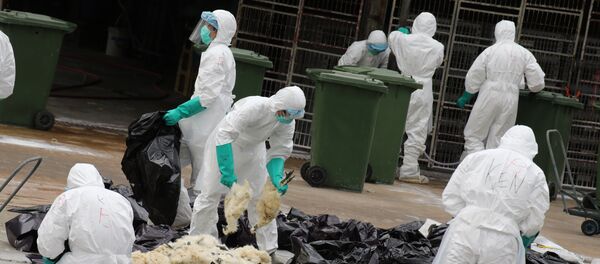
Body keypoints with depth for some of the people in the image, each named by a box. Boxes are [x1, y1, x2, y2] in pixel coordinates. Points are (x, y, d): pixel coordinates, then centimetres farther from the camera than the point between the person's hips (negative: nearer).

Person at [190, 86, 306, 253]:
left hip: (254, 150, 5)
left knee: (260, 197, 3)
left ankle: (269, 249, 10)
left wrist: (277, 177, -30)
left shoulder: (288, 123, -18)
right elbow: (225, 134, -43)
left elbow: (278, 154, -10)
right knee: (211, 194, -2)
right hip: (224, 146, -5)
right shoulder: (254, 107, -39)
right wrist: (227, 170, -44)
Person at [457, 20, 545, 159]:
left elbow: (474, 77, -2)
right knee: (497, 139, 10)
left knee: (473, 135, 4)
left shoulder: (490, 51, -5)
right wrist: (533, 88, 25)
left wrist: (465, 97, 11)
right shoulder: (525, 54, 3)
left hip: (489, 97, -3)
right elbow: (537, 81, 3)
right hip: (511, 100, 3)